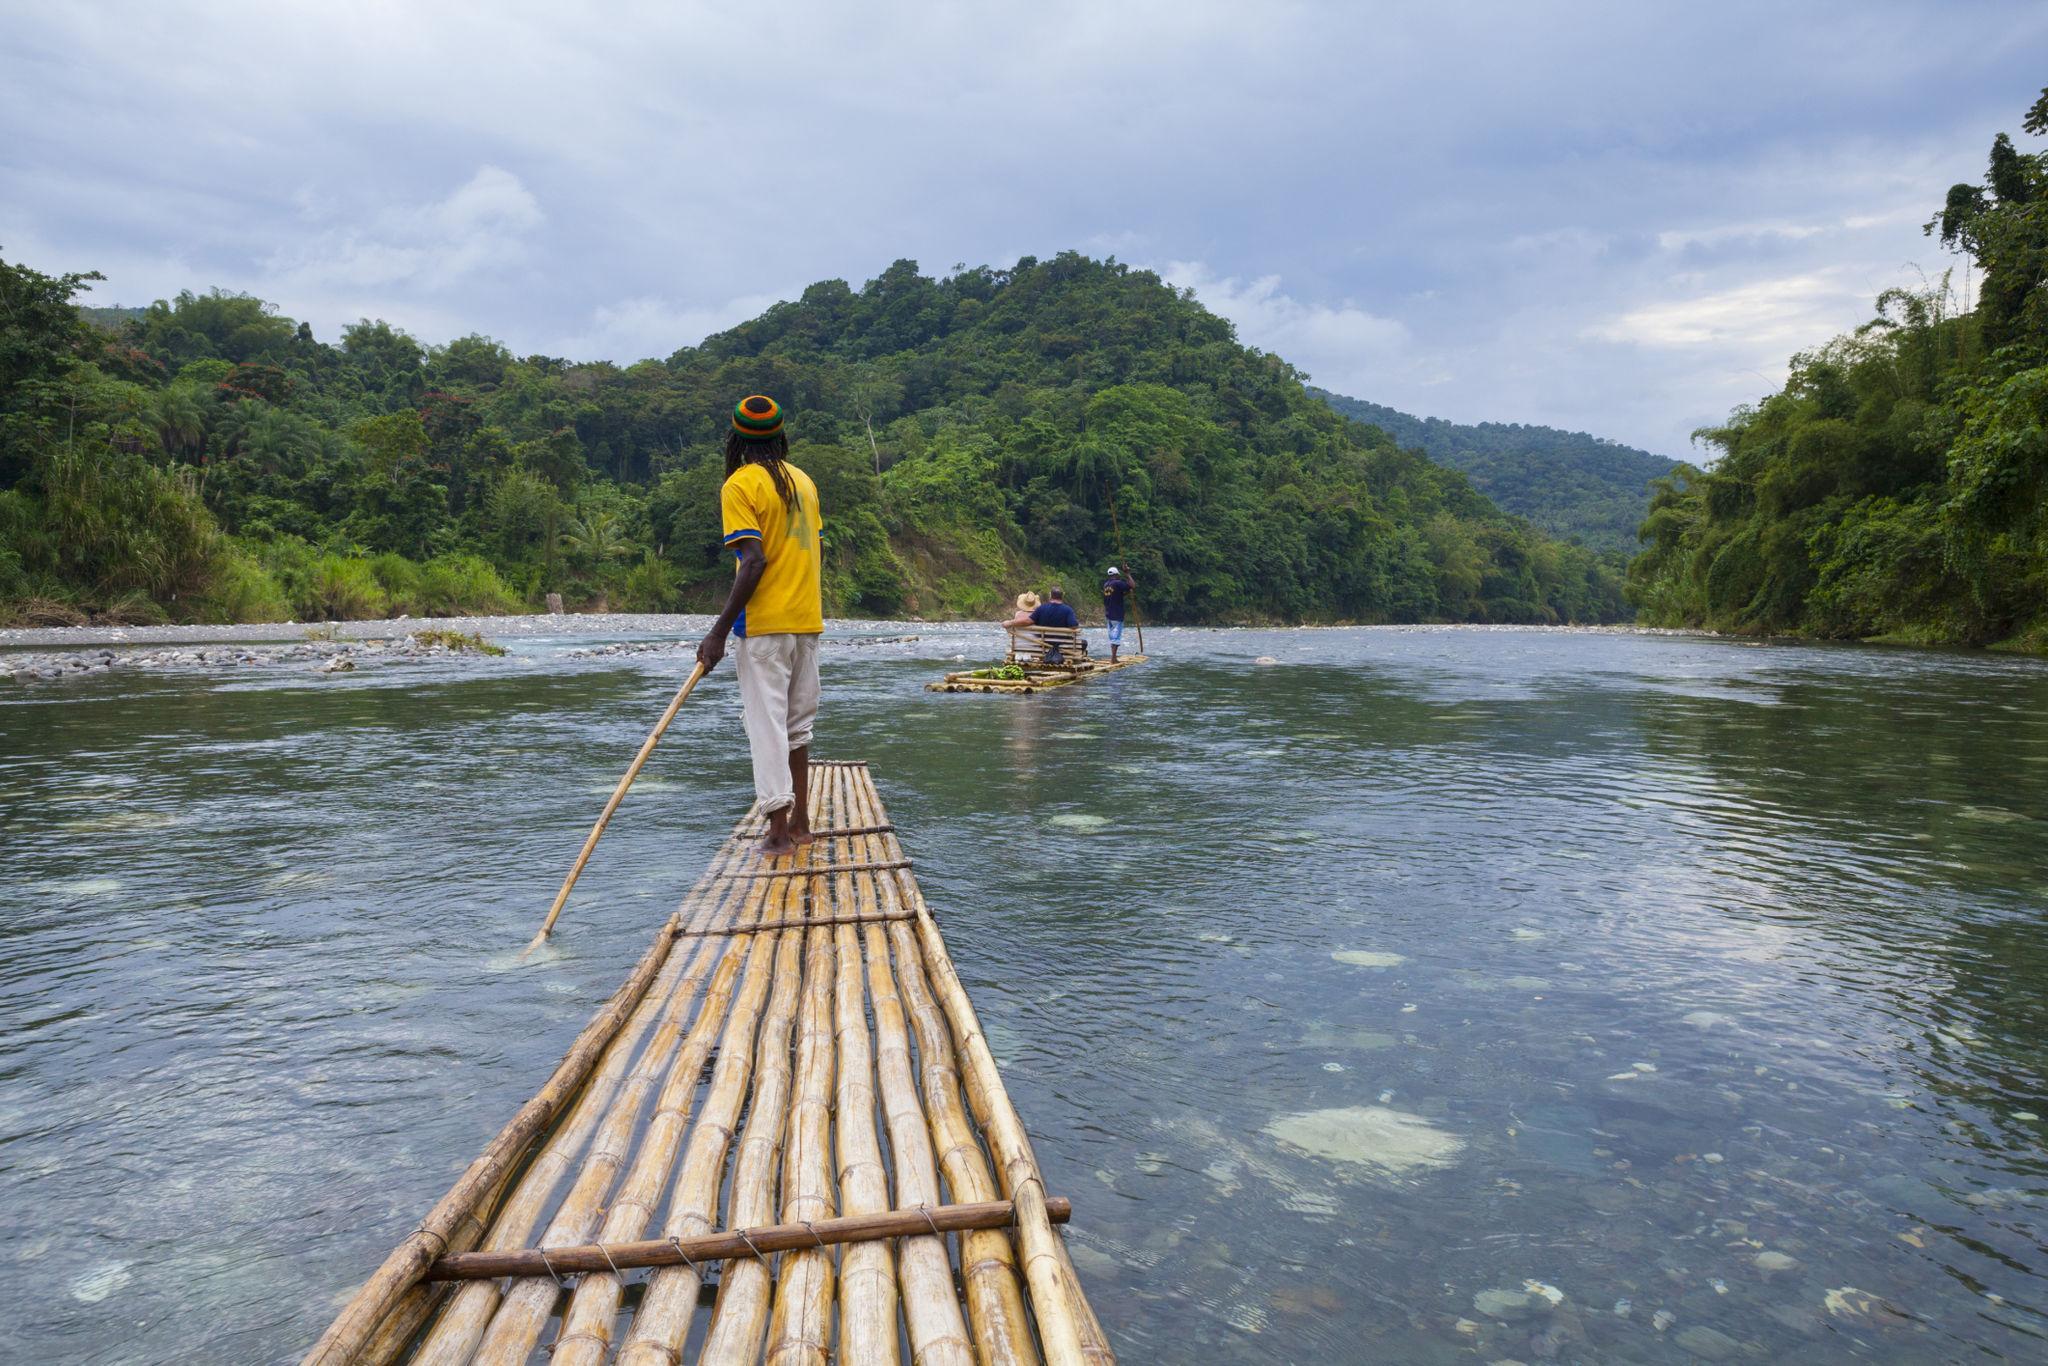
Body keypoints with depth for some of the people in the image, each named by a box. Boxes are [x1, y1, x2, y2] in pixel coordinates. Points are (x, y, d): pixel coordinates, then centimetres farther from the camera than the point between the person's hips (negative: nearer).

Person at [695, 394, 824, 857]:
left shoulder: (740, 484, -9)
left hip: (764, 625, -7)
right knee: (797, 722, 15)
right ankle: (800, 822, 22)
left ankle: (780, 833, 0)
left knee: (767, 724, -2)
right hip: (807, 620, 7)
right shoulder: (804, 480, 11)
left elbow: (754, 561, -18)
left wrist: (719, 632, -16)